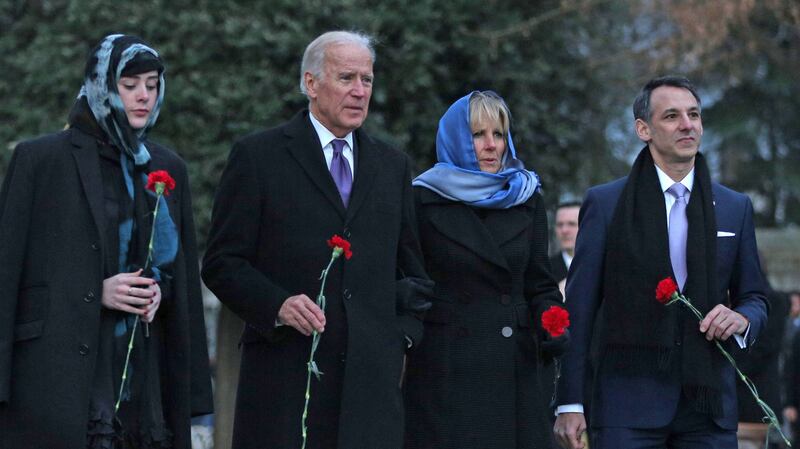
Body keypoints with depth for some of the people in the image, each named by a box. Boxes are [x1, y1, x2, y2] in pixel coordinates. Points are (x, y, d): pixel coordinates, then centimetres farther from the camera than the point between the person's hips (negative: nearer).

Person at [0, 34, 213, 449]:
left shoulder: (167, 168, 15)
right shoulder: (39, 159, 0)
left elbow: (182, 268, 20)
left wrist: (160, 290, -2)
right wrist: (98, 291, -10)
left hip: (141, 363, 5)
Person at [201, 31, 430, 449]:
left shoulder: (393, 165, 17)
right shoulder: (258, 156, 3)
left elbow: (410, 268, 24)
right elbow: (221, 263, 0)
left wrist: (403, 334, 8)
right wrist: (278, 305, -16)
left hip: (372, 376, 4)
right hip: (286, 372, -3)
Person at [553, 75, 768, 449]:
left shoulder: (735, 208, 12)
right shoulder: (605, 204, 3)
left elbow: (754, 298, 19)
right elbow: (579, 307, 1)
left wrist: (742, 318, -7)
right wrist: (570, 404, -4)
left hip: (708, 403, 3)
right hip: (627, 403, -3)